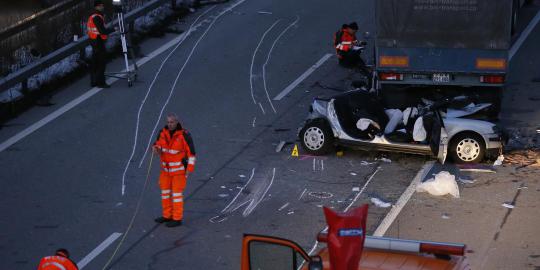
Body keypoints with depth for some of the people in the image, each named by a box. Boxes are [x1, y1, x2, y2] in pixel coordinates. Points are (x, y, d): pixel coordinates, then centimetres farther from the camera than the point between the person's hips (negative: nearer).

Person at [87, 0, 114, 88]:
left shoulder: (92, 16, 14)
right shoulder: (97, 17, -18)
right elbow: (102, 31, -23)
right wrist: (113, 29, -14)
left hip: (93, 41, 10)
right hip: (98, 42, -10)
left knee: (95, 62, 14)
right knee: (101, 62, -6)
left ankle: (94, 81, 19)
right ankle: (100, 82, -6)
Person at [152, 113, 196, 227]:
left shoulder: (184, 135, -18)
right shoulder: (163, 132, -4)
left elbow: (191, 152, -13)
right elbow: (158, 145, 9)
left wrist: (189, 169, -16)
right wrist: (156, 149, -16)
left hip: (179, 168, -6)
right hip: (166, 168, 6)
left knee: (177, 192, -2)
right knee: (165, 190, 12)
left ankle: (177, 219, 7)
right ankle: (167, 215, 25)